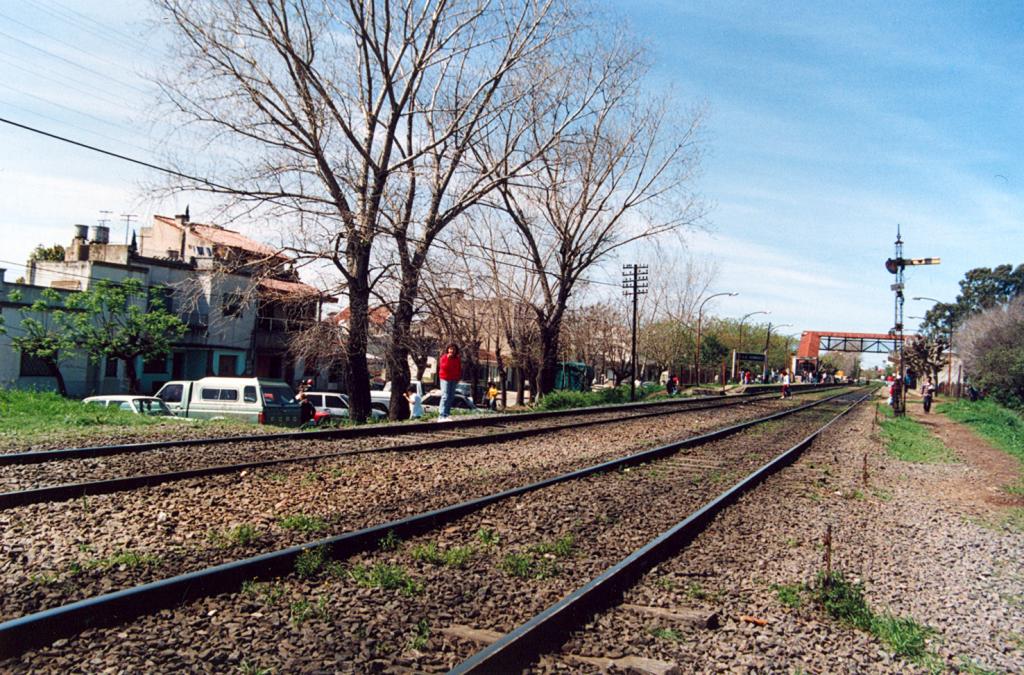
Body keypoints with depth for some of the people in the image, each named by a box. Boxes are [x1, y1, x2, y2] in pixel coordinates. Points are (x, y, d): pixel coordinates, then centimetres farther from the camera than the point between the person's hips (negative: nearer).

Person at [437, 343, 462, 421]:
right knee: (445, 396, -15)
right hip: (445, 379, -6)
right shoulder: (444, 357, -6)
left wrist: (458, 377, 6)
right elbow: (443, 367, -19)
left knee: (451, 397, 7)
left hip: (454, 380, 6)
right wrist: (448, 358, -25)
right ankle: (442, 416, -20)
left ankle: (447, 413, 15)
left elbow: (459, 369, 17)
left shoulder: (457, 359, 9)